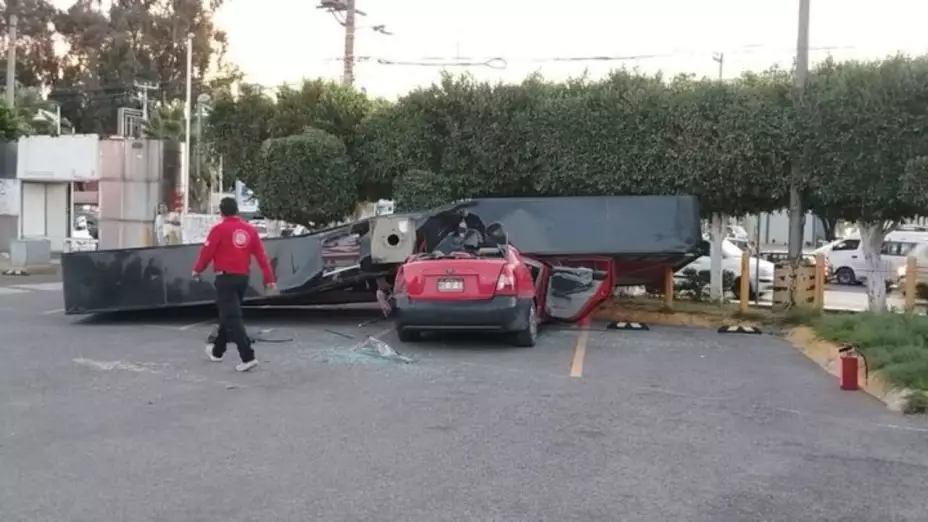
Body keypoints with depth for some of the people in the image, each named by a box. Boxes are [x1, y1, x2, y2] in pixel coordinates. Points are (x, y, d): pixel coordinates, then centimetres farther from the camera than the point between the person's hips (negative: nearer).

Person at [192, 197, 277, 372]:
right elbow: (261, 255, 2)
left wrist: (197, 270, 13)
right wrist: (269, 279, 4)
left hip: (225, 278, -6)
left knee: (232, 318, -6)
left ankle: (248, 357, -16)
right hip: (243, 277, 6)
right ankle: (217, 350, 36)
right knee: (228, 314, 21)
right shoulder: (250, 229, 4)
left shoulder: (219, 229, -10)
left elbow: (207, 252, -5)